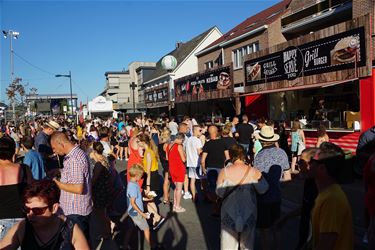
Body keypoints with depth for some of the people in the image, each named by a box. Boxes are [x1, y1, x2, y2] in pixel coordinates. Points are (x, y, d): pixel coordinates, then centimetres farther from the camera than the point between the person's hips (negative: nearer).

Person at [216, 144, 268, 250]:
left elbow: (219, 192, -9)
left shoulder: (224, 172, -11)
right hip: (248, 213, 0)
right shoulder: (254, 172, -12)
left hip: (230, 213, 0)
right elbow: (263, 189, -9)